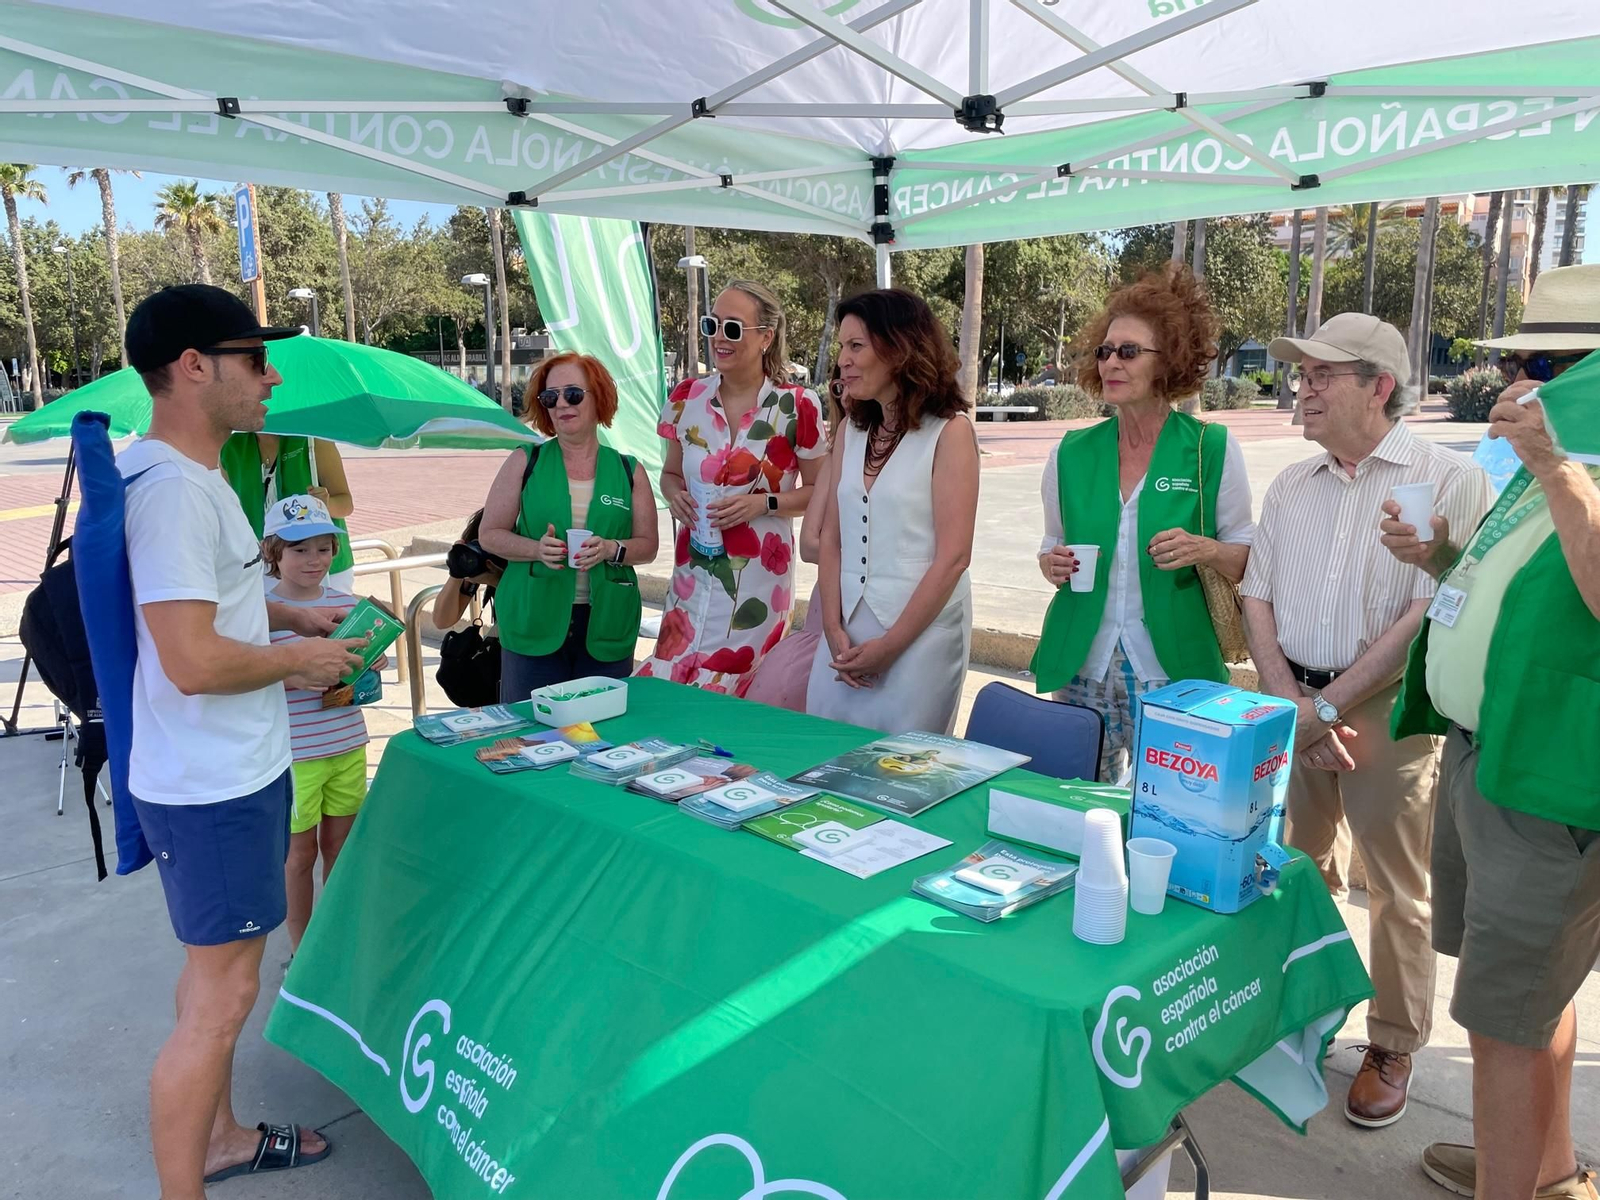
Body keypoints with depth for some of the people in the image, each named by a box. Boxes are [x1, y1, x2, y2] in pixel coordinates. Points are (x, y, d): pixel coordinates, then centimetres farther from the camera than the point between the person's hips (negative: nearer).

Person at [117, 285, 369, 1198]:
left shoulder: (188, 473, 9)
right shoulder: (171, 487, -24)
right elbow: (194, 661, -29)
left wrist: (291, 617, 14)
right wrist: (301, 660, -13)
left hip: (237, 770, 11)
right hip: (211, 788, -11)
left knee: (218, 974, 23)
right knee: (221, 1000, 1)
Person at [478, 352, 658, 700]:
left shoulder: (629, 471, 7)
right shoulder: (525, 463, 4)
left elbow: (647, 546, 7)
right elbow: (489, 534, 5)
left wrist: (611, 550, -13)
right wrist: (536, 549, -14)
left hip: (607, 626, 1)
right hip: (534, 621, -1)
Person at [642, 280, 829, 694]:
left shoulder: (796, 406, -8)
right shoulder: (687, 398, 3)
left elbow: (818, 492, 0)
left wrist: (764, 503, -16)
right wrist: (674, 495, -6)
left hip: (757, 572, -4)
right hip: (694, 569, 4)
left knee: (715, 691, 0)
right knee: (666, 680, 5)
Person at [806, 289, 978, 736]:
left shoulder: (949, 431, -8)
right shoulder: (852, 429, 8)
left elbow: (952, 557, -13)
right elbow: (832, 538, 8)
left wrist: (889, 646, -12)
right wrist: (834, 630, -4)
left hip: (920, 627, -5)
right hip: (847, 625, 5)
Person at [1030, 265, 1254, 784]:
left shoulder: (1212, 448, -3)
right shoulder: (1071, 453, 4)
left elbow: (1246, 559, 3)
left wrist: (1206, 549, -17)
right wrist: (1051, 563, -6)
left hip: (1172, 669, -2)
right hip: (1081, 667, 3)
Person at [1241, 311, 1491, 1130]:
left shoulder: (1447, 479, -8)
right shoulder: (1291, 487, 9)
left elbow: (1431, 616, -15)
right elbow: (1257, 601, 5)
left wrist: (1327, 705, -16)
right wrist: (1290, 704, -8)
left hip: (1388, 705, -5)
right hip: (1295, 704, 5)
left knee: (1396, 891, 6)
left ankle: (1392, 1046, 24)